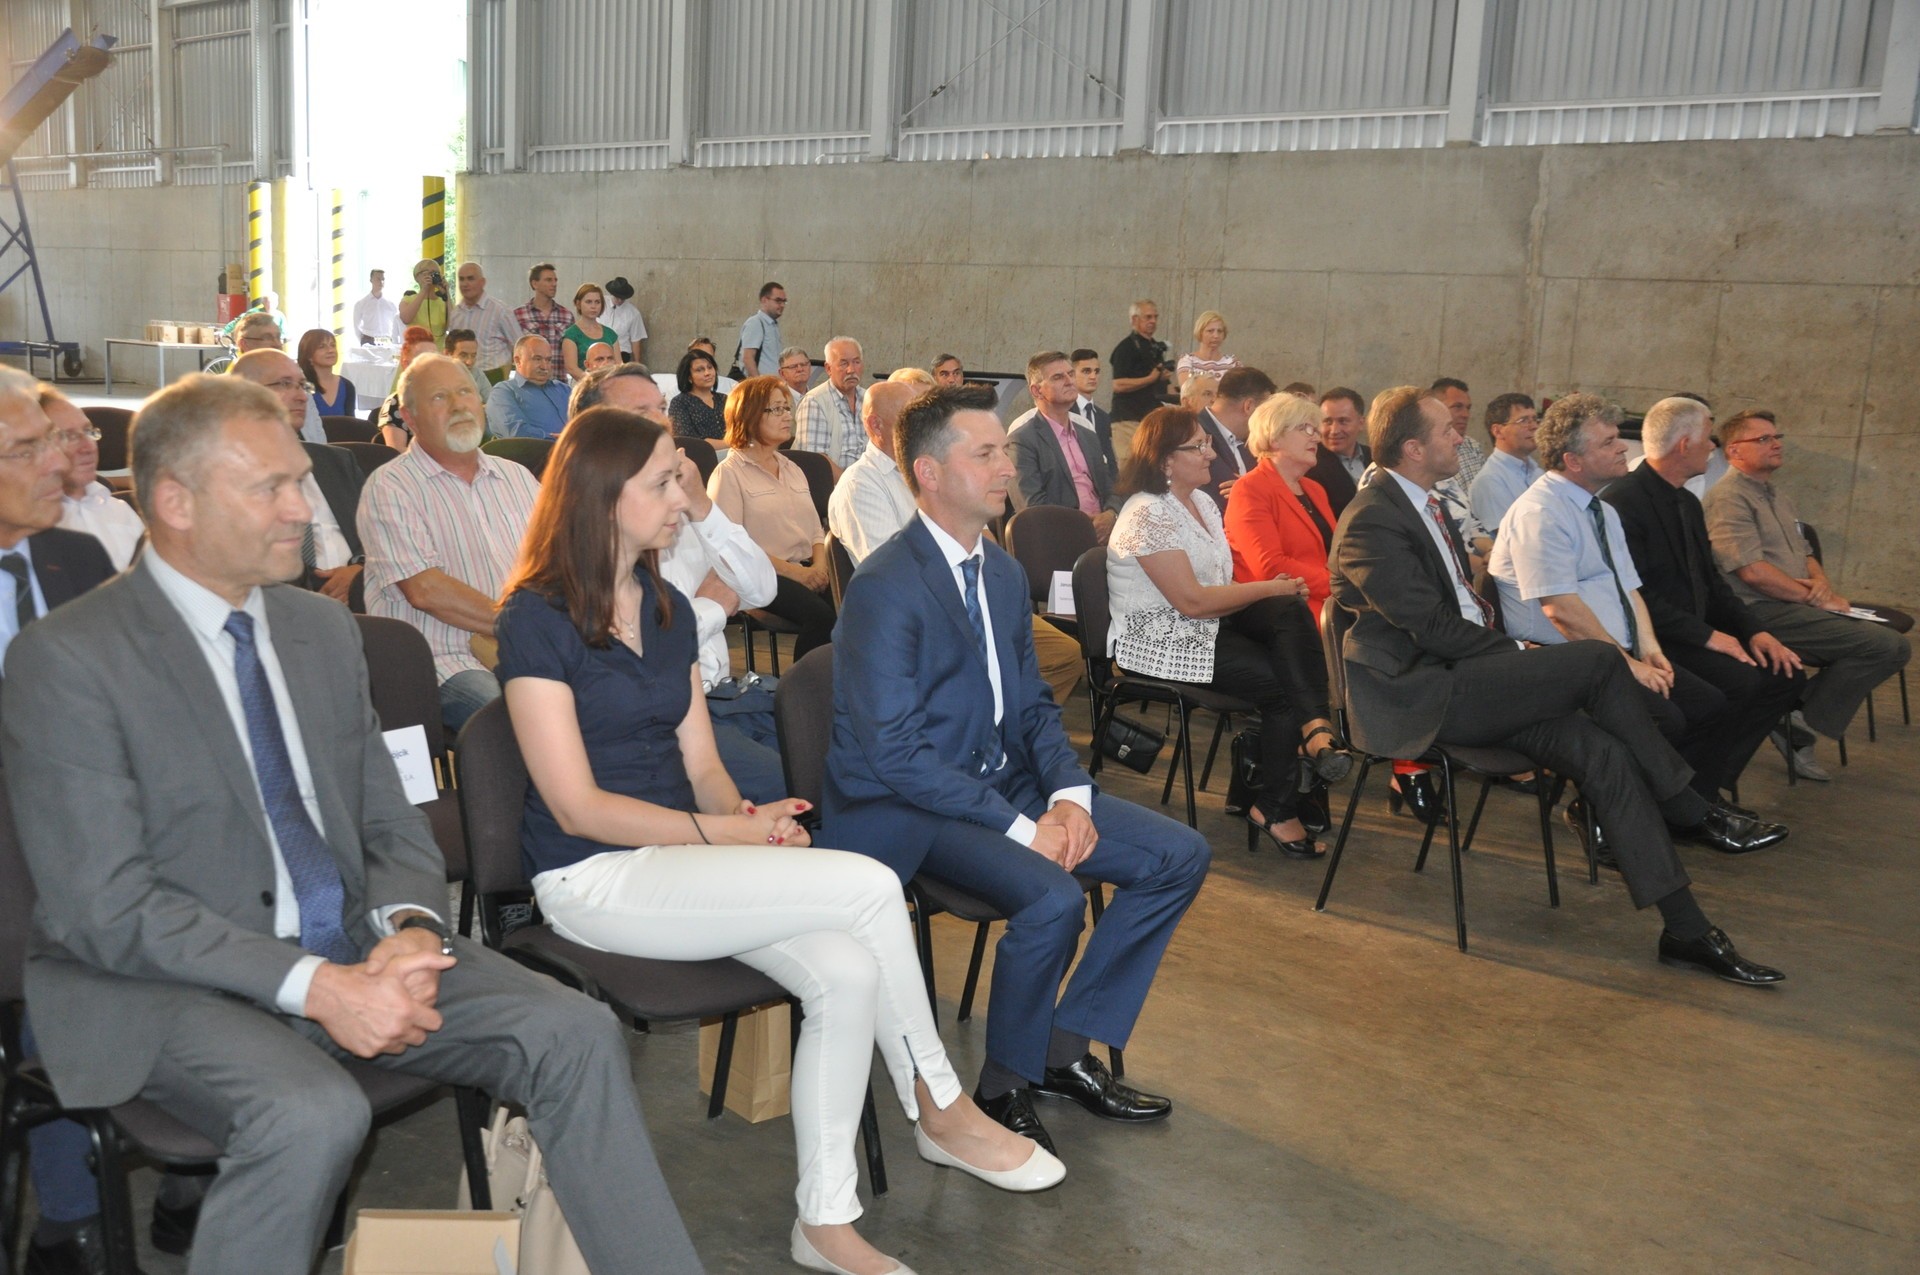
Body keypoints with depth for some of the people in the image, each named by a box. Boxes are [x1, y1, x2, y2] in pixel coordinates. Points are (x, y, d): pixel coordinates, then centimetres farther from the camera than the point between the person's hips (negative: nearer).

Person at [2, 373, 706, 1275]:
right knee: (313, 1114, -35)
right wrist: (313, 987, -23)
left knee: (577, 1035, -14)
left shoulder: (325, 631, 11)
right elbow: (104, 905, -15)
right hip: (168, 978, -5)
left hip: (352, 952, 5)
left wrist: (409, 926, -10)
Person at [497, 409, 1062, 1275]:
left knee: (847, 974, -21)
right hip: (595, 880, -7)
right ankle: (939, 1108, -2)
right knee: (870, 886, -21)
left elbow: (701, 764, 11)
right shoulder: (537, 619, -10)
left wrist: (750, 813, -11)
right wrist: (727, 833, -19)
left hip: (681, 855, 7)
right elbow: (577, 807, -15)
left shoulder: (668, 609, 12)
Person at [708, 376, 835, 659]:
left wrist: (819, 566, -3)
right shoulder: (729, 473, 1)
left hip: (806, 570, 6)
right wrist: (792, 571, -15)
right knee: (820, 615, -32)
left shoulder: (792, 469, 23)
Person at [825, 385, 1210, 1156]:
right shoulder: (884, 588, -17)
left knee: (1179, 855, 0)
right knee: (1053, 895, -32)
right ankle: (1005, 1088, -5)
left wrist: (1069, 795, -5)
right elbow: (896, 755, -21)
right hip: (908, 806, -8)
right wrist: (1020, 828, -22)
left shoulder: (1004, 573, 10)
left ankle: (1066, 1048, 10)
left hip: (1008, 781, 9)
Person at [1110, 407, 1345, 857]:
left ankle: (1315, 727, -34)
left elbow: (1219, 587, 9)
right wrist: (1269, 588, -12)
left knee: (1292, 610, -20)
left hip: (1206, 625, 8)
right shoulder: (1148, 515, -15)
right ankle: (1275, 809, -7)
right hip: (1160, 639, -8)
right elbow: (1191, 601, -21)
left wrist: (1278, 591, -11)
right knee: (1280, 681, -20)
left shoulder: (1203, 504, 14)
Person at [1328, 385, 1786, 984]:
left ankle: (1686, 929, -7)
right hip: (1420, 697, -9)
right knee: (1599, 659, -18)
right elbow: (1430, 626, -18)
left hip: (1459, 682, 9)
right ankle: (1690, 810, 1)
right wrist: (1519, 653, -8)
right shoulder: (1372, 519, -13)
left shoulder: (1426, 505, 19)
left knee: (1603, 753, -11)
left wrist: (1512, 653, 6)